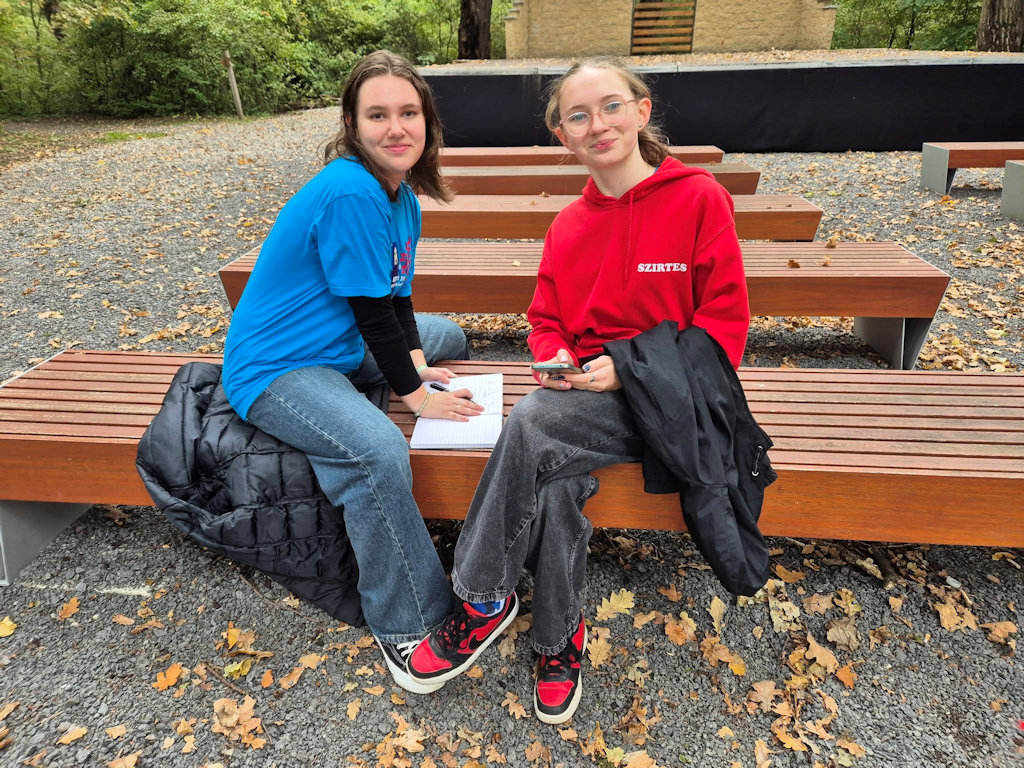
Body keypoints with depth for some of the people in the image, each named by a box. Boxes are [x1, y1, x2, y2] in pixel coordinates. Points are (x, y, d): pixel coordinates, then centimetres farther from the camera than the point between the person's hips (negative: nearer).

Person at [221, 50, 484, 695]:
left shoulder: (403, 196, 5)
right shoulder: (349, 193, -23)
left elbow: (398, 296, 9)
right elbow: (368, 308, -22)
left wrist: (414, 360, -5)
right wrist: (414, 392, -15)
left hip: (343, 349, 10)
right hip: (274, 370, -10)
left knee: (448, 337, 26)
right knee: (379, 451, -36)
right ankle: (406, 622, -15)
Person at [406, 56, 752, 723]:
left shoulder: (699, 198, -4)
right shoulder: (567, 226, 12)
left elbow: (726, 322, -6)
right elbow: (546, 319, 19)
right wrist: (555, 357, -5)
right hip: (587, 392, 5)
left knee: (530, 427, -29)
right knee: (557, 480, -27)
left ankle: (484, 602, -9)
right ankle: (560, 637, -2)